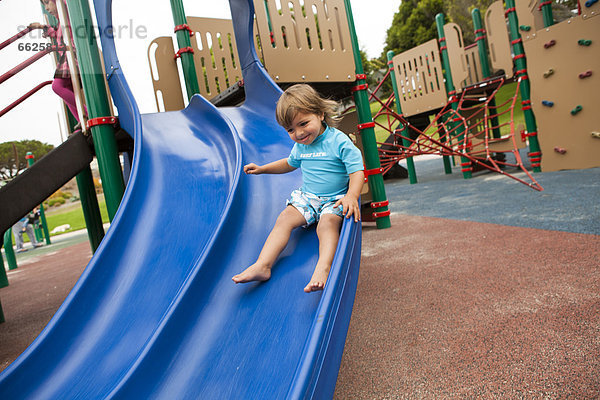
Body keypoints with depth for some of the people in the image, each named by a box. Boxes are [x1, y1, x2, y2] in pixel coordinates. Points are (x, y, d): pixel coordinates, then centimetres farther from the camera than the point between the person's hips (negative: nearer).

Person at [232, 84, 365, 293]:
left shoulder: (339, 141, -12)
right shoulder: (300, 146, 8)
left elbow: (357, 172, -17)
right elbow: (290, 163, 30)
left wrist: (351, 196, -35)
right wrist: (262, 169, 24)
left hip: (335, 199, -4)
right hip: (306, 197, 5)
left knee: (327, 223, -33)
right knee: (284, 219, -17)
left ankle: (323, 269, -49)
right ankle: (262, 265, -27)